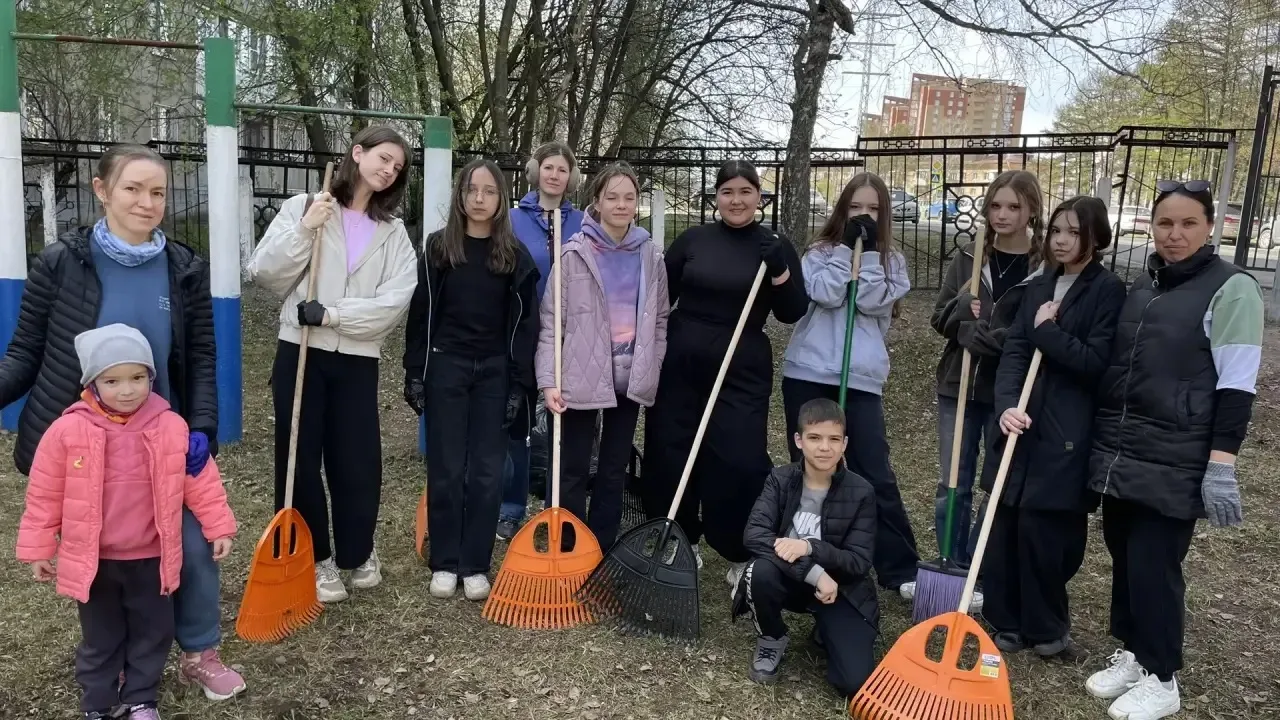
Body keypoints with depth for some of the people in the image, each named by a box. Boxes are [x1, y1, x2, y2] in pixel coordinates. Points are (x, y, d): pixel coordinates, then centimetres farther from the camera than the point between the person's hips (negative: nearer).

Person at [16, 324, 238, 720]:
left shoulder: (172, 427, -11)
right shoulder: (68, 430, -13)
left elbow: (201, 481, -2)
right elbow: (44, 495, -4)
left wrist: (218, 527, 0)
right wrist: (39, 549, 0)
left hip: (150, 558, 1)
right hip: (93, 560, -1)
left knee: (152, 633, 15)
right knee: (100, 638, 16)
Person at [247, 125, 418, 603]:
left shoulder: (394, 234, 9)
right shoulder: (302, 207, 3)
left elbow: (394, 302, -5)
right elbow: (263, 273, -3)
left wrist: (332, 314, -14)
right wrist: (303, 232, -14)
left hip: (358, 360, 2)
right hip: (300, 351, -1)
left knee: (358, 461, 6)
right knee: (300, 458, 5)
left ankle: (357, 552, 29)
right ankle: (315, 558, 21)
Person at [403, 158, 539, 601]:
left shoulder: (516, 256, 3)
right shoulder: (438, 248, 2)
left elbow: (524, 323, 2)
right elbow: (421, 313, 3)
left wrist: (520, 385, -3)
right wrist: (414, 373, -2)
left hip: (494, 373, 1)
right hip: (446, 368, 0)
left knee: (487, 472, 3)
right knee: (446, 469, 4)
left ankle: (475, 566, 15)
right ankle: (444, 563, 16)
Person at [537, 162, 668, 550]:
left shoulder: (650, 255, 5)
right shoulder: (574, 253, -7)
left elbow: (660, 318, 12)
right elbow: (551, 320, -8)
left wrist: (653, 369, 5)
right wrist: (549, 380, -15)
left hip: (631, 378, 4)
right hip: (582, 378, -4)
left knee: (615, 469, 13)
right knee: (574, 470, 4)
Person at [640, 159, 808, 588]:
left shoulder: (776, 247, 1)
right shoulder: (692, 240, 5)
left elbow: (793, 314, -4)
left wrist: (779, 269, -18)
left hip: (742, 370, -2)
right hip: (680, 363, 3)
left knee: (740, 462, -9)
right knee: (669, 456, 6)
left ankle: (742, 557, 9)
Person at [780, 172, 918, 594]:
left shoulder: (891, 260, 10)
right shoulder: (820, 251, 7)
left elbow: (873, 302, -8)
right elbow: (825, 294, -12)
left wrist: (867, 253, -7)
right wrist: (847, 247, -8)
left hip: (860, 379, 0)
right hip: (807, 374, 0)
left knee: (876, 475, -4)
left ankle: (900, 569, 5)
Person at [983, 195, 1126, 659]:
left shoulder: (1109, 290, -5)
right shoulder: (1038, 287, 12)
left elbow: (1096, 362, -15)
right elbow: (1014, 351, 1)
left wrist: (1046, 330, -9)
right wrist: (1007, 404, -14)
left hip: (1066, 433, -5)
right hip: (1023, 424, 5)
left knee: (1045, 529, -2)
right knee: (1005, 524, 6)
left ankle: (1046, 627, 19)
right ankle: (1007, 620, 21)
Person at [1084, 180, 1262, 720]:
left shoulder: (1232, 289, -9)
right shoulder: (1141, 286, 12)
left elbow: (1237, 385, -13)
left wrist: (1222, 465, -17)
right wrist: (1104, 436, 19)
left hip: (1175, 461, -6)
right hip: (1120, 450, 6)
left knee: (1154, 566, -1)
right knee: (1124, 559, 12)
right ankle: (1132, 655, 29)